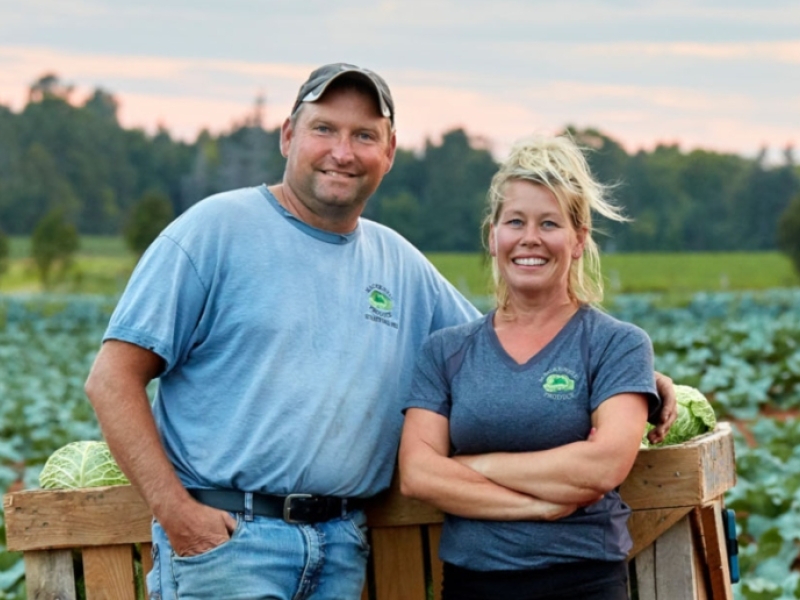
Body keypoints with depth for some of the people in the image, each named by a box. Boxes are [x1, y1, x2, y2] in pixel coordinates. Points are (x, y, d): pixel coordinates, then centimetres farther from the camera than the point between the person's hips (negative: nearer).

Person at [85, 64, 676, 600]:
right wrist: (174, 511, -13)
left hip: (343, 550, 5)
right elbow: (113, 379, -5)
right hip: (226, 535, -5)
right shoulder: (218, 229, -2)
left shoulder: (401, 264, 14)